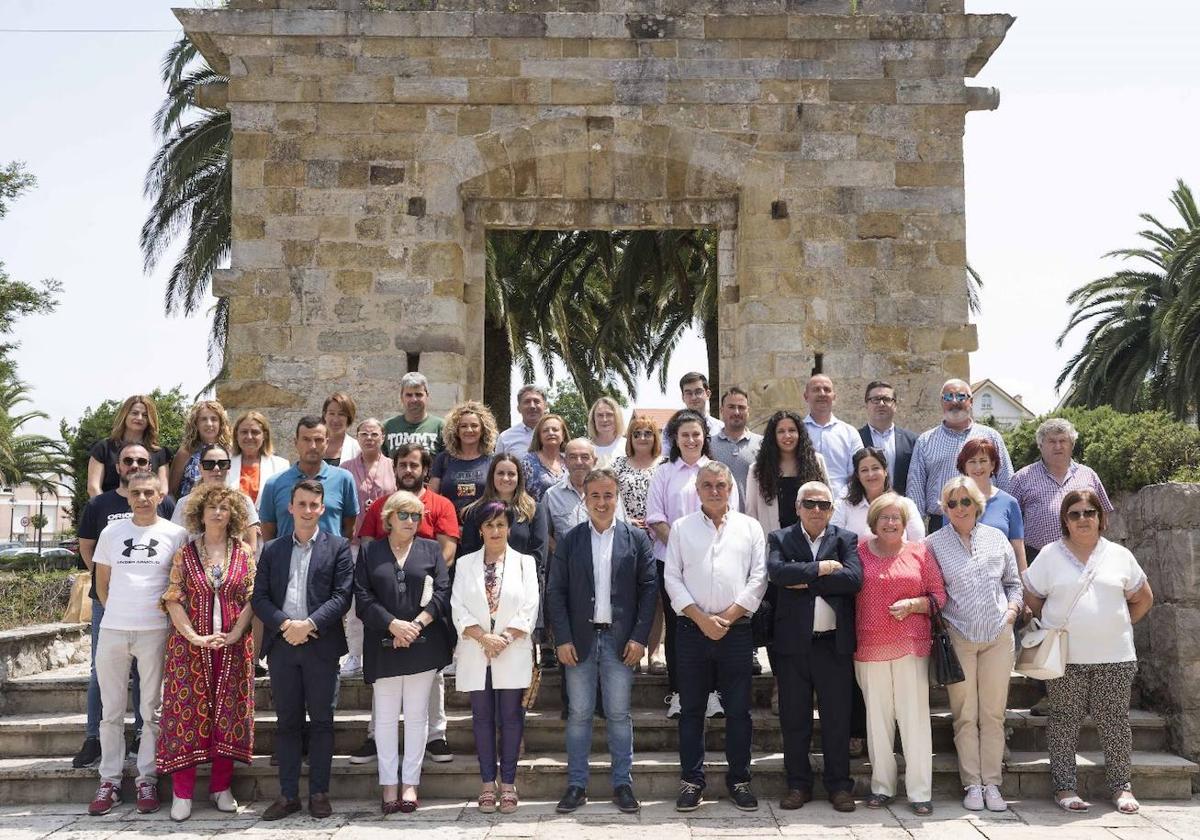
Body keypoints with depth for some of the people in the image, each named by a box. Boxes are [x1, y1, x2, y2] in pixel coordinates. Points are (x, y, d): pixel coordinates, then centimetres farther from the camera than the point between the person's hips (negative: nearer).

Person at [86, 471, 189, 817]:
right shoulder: (111, 533, 7)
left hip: (154, 632, -2)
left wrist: (167, 614, 1)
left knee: (152, 710, 4)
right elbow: (102, 583, 15)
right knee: (111, 710, 7)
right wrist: (117, 613, 9)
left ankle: (147, 780, 12)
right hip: (112, 631, 2)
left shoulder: (175, 535, 0)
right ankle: (109, 781, 15)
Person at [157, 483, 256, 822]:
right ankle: (182, 792, 4)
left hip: (233, 647, 1)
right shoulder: (184, 554, 4)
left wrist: (234, 635, -10)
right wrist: (195, 637, -12)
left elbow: (252, 599, 2)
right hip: (191, 645, -1)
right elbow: (173, 600, -1)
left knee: (228, 714, 3)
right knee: (187, 713, -2)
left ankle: (221, 787, 13)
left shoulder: (245, 552, 5)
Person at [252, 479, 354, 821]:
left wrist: (308, 625, -15)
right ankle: (288, 794, 14)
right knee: (287, 722, 8)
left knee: (321, 721, 3)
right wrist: (285, 624, -11)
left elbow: (342, 595, -5)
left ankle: (319, 792, 11)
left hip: (321, 645, -2)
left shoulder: (338, 547, 4)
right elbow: (259, 597, 5)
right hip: (282, 644, 2)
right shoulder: (272, 549, 11)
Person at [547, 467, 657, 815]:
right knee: (579, 714, 6)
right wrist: (563, 639, -6)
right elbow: (555, 591, 2)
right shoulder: (569, 540, 4)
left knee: (619, 715, 5)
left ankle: (622, 784, 16)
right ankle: (576, 784, 15)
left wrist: (639, 637, -6)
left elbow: (649, 588, 1)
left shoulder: (636, 538, 3)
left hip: (620, 639, 0)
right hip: (580, 639, 1)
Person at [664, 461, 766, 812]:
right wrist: (701, 618, -8)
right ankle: (691, 780, 14)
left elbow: (758, 578, 1)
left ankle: (739, 779, 15)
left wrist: (728, 617, -8)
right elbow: (673, 578, 2)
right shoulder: (681, 528, 8)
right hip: (691, 629, 0)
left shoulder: (750, 527, 7)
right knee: (691, 708, 5)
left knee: (738, 709, 4)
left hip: (736, 629, 0)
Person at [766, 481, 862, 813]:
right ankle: (798, 785, 19)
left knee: (837, 720, 6)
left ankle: (839, 785, 18)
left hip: (835, 645, 0)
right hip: (793, 644, 0)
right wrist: (821, 568, -13)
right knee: (794, 720, 7)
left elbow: (853, 578, -12)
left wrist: (805, 582, -13)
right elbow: (777, 572, -15)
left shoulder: (846, 540, 6)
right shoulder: (780, 539, 6)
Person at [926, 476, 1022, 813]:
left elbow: (1014, 582, 18)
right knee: (965, 715, 1)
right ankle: (972, 784, 7)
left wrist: (1012, 608, 3)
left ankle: (992, 783, 10)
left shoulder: (996, 538, 10)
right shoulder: (934, 543, 2)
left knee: (993, 714, 4)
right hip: (958, 637, -2)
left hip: (998, 636, 2)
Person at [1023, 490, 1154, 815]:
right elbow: (1031, 597, 5)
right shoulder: (1050, 554, 2)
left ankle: (1121, 786, 17)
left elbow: (1143, 598, 15)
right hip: (1065, 657, -1)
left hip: (1114, 657, 2)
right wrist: (1053, 628, 3)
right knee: (1065, 721, 2)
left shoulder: (1120, 555, 7)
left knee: (1114, 721, 5)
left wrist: (1121, 626, 8)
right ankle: (1065, 787, 9)